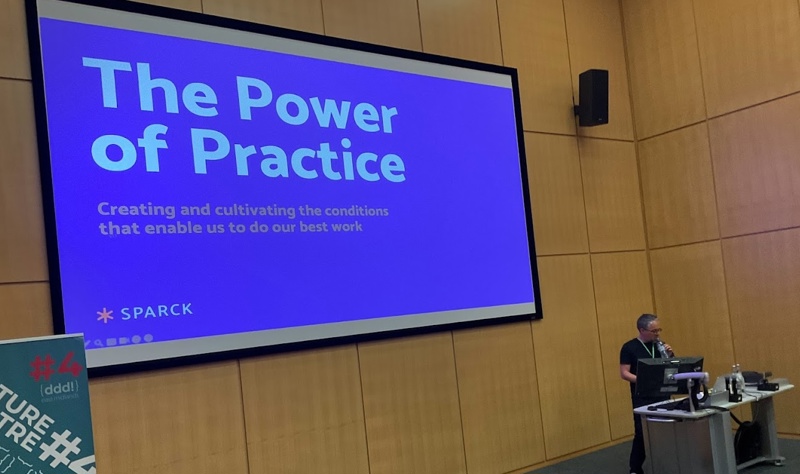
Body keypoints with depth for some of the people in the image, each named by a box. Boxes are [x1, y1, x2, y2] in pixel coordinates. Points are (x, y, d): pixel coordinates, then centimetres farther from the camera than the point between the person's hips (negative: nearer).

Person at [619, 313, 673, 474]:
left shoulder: (659, 345, 8)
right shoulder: (629, 347, -7)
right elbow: (624, 373, -10)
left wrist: (669, 355, -4)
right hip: (642, 397, -5)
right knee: (642, 433, -4)